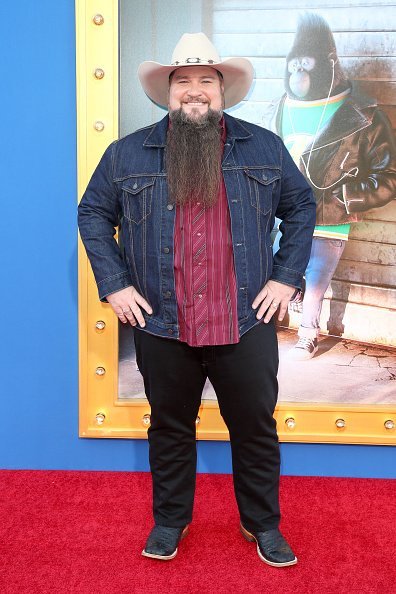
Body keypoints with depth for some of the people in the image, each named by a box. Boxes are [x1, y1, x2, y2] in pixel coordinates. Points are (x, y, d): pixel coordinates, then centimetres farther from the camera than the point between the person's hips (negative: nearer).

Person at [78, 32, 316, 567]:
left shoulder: (264, 148, 4)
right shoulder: (128, 154, 2)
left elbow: (302, 207, 10)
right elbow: (93, 214, 8)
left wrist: (286, 278, 1)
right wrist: (114, 285, -2)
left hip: (246, 324, 0)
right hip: (162, 327, 0)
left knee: (255, 427, 12)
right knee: (170, 428, 15)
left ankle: (263, 523, 34)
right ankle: (170, 521, 37)